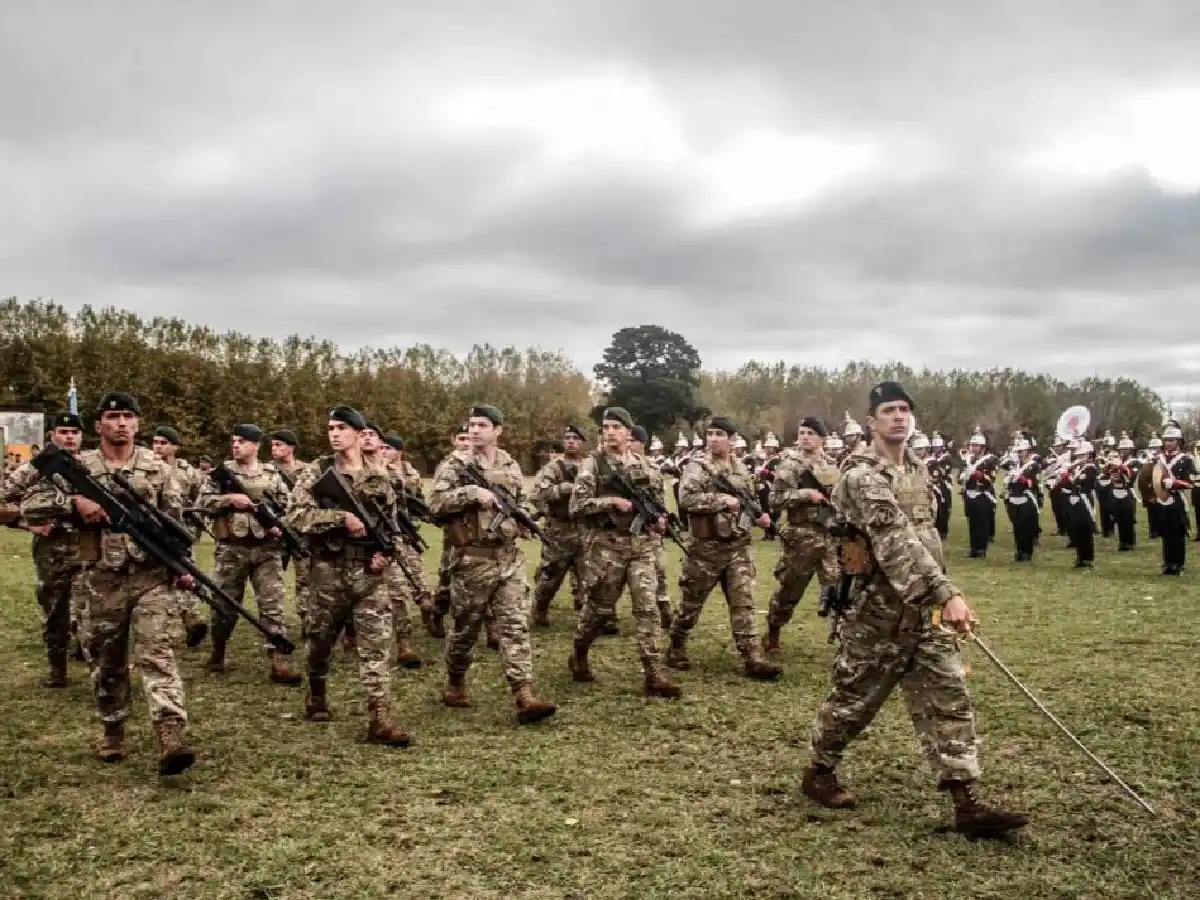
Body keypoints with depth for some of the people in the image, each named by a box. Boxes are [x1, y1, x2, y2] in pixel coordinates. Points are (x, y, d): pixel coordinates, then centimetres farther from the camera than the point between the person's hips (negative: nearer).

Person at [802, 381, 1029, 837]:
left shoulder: (917, 468, 10)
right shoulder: (862, 476, -18)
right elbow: (897, 541, -29)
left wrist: (939, 597, 20)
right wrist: (948, 594, -35)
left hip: (925, 605, 8)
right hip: (879, 607, -7)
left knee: (948, 697, 2)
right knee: (855, 696, 7)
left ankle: (967, 802, 5)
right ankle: (819, 772, 28)